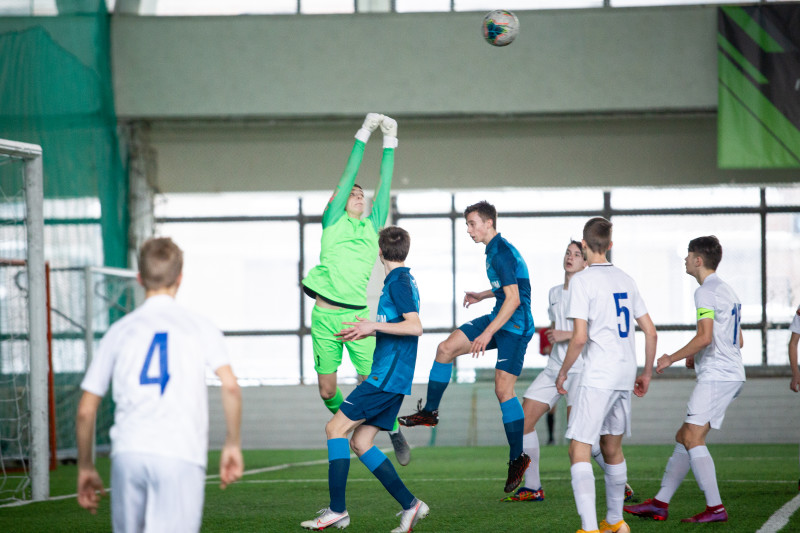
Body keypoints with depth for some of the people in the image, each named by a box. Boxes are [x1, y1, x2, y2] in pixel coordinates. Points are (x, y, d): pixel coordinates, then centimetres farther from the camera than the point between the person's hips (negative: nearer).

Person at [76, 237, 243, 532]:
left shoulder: (120, 330, 15)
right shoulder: (200, 327, 10)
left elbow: (86, 410, 15)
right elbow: (230, 386, -5)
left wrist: (85, 467, 25)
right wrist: (233, 443, 7)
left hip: (127, 453, 3)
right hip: (181, 456, -2)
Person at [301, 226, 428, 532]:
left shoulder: (399, 282, -11)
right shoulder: (401, 281, 19)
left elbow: (415, 327, -22)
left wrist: (375, 326, -21)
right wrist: (366, 332, 34)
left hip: (386, 377, -10)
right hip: (391, 379, 10)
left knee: (336, 427, -8)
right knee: (360, 442, 8)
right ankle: (409, 505, 4)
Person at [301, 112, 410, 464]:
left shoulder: (373, 225, 12)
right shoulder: (333, 221, 6)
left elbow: (385, 184, 12)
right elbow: (347, 175, 2)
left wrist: (390, 143, 11)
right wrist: (363, 136, 2)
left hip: (358, 316, 1)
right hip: (325, 316, -1)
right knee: (327, 389, 3)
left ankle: (394, 432, 16)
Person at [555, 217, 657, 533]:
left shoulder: (582, 280, -9)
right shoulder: (626, 280, 12)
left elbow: (579, 337, -16)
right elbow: (650, 332, 12)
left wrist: (563, 372, -3)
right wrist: (646, 373, 23)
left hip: (597, 377, -7)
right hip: (625, 377, 7)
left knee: (579, 452, -8)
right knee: (612, 449, 21)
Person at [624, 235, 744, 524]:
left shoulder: (706, 292, -11)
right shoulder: (727, 290, 21)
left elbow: (705, 337, -22)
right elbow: (738, 340, 25)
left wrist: (672, 358, -11)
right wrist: (697, 357, 23)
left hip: (716, 376, -10)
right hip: (731, 373, 10)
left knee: (693, 437, -12)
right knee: (685, 438, 11)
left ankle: (715, 508, -16)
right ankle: (660, 503, 13)